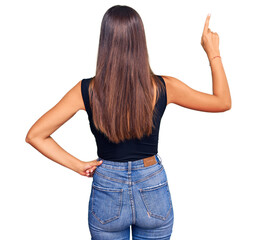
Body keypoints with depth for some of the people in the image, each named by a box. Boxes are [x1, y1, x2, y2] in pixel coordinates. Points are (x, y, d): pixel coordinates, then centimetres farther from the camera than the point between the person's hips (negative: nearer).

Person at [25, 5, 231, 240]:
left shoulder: (87, 91, -14)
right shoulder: (163, 88, -15)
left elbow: (35, 135, -9)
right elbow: (223, 102, 0)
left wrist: (78, 165, -5)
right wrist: (213, 52, 8)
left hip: (107, 194, 0)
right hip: (154, 193, 1)